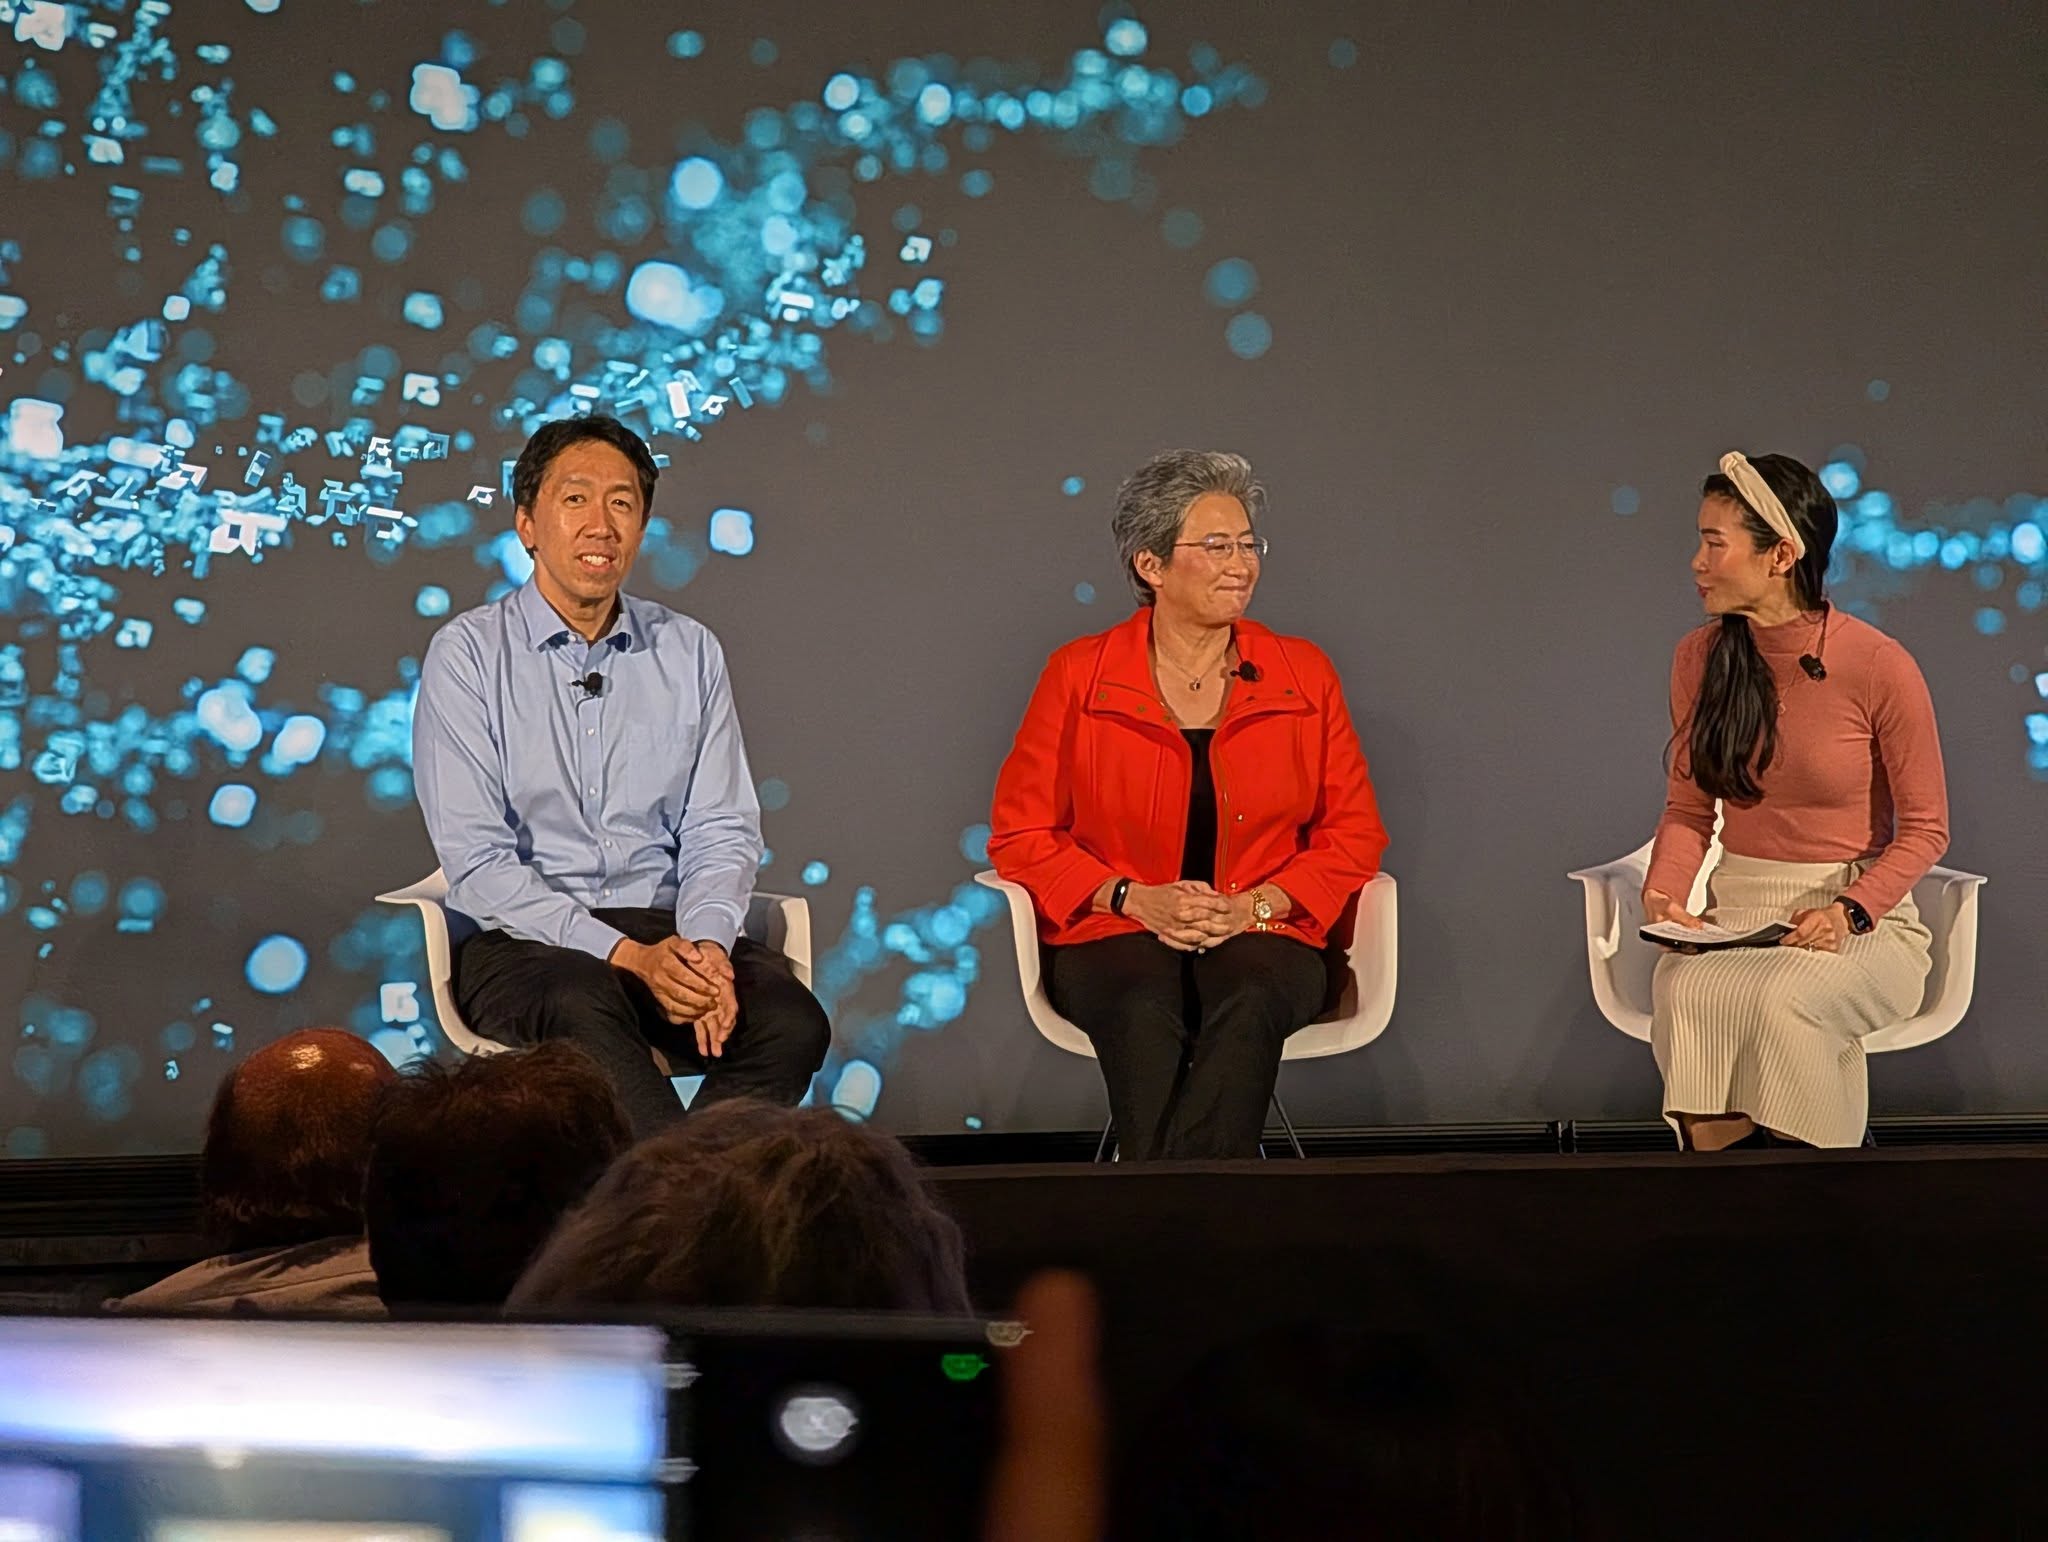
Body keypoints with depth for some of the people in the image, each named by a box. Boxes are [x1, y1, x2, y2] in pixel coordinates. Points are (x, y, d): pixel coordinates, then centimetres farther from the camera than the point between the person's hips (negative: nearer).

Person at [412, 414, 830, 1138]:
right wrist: (628, 956, -19)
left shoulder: (690, 653, 13)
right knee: (581, 1003, -38)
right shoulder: (467, 653, 0)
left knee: (792, 1022, -27)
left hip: (669, 930, 4)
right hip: (523, 940, -4)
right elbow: (477, 862, -8)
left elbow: (722, 832, 9)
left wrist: (704, 943, -15)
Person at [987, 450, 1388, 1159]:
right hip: (1114, 937, -1)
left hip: (1260, 937, 1)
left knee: (1248, 1006, -35)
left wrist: (1256, 904, -7)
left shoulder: (1304, 675, 9)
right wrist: (1135, 899, -10)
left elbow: (1355, 833, 10)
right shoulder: (1080, 675, 4)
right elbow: (1019, 834, 5)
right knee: (1146, 1013, -36)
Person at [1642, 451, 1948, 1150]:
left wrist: (1849, 912, -19)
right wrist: (1663, 893, -7)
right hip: (1734, 914, 3)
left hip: (1861, 923, -3)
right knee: (1684, 992, -32)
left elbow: (1924, 829, -3)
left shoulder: (1879, 667, -11)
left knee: (1775, 999, -36)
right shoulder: (1700, 657, 4)